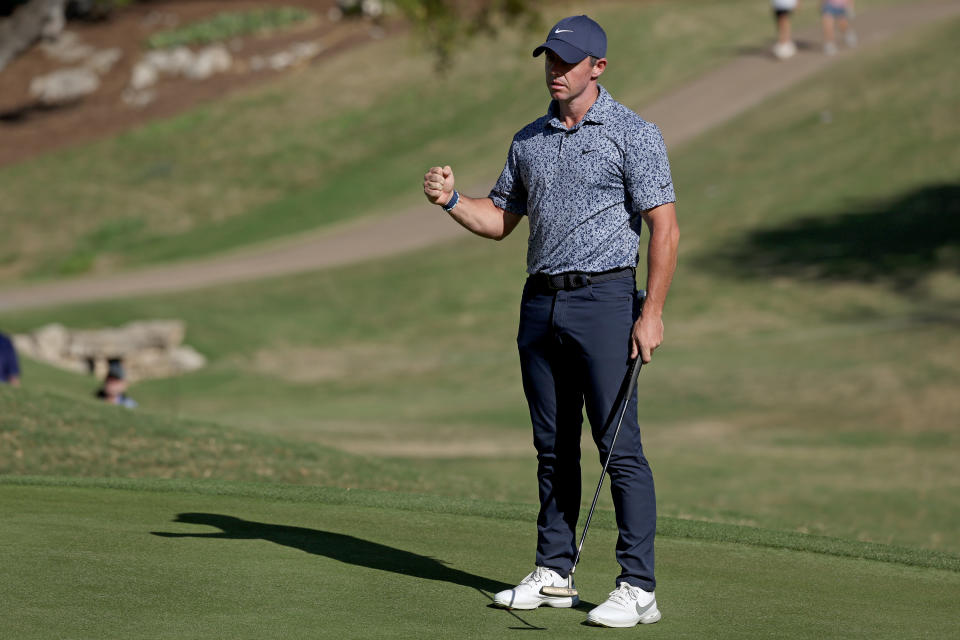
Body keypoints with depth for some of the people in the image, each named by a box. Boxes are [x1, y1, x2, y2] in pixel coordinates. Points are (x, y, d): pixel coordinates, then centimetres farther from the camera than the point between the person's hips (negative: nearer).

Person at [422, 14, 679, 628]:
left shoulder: (633, 134, -5)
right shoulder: (529, 140, 14)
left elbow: (664, 227, -9)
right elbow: (500, 219, 23)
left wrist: (652, 313, -16)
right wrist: (452, 199, 3)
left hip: (605, 300, -6)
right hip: (541, 302, 6)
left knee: (620, 447, -9)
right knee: (553, 448, 10)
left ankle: (639, 588, -8)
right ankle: (553, 574, 17)